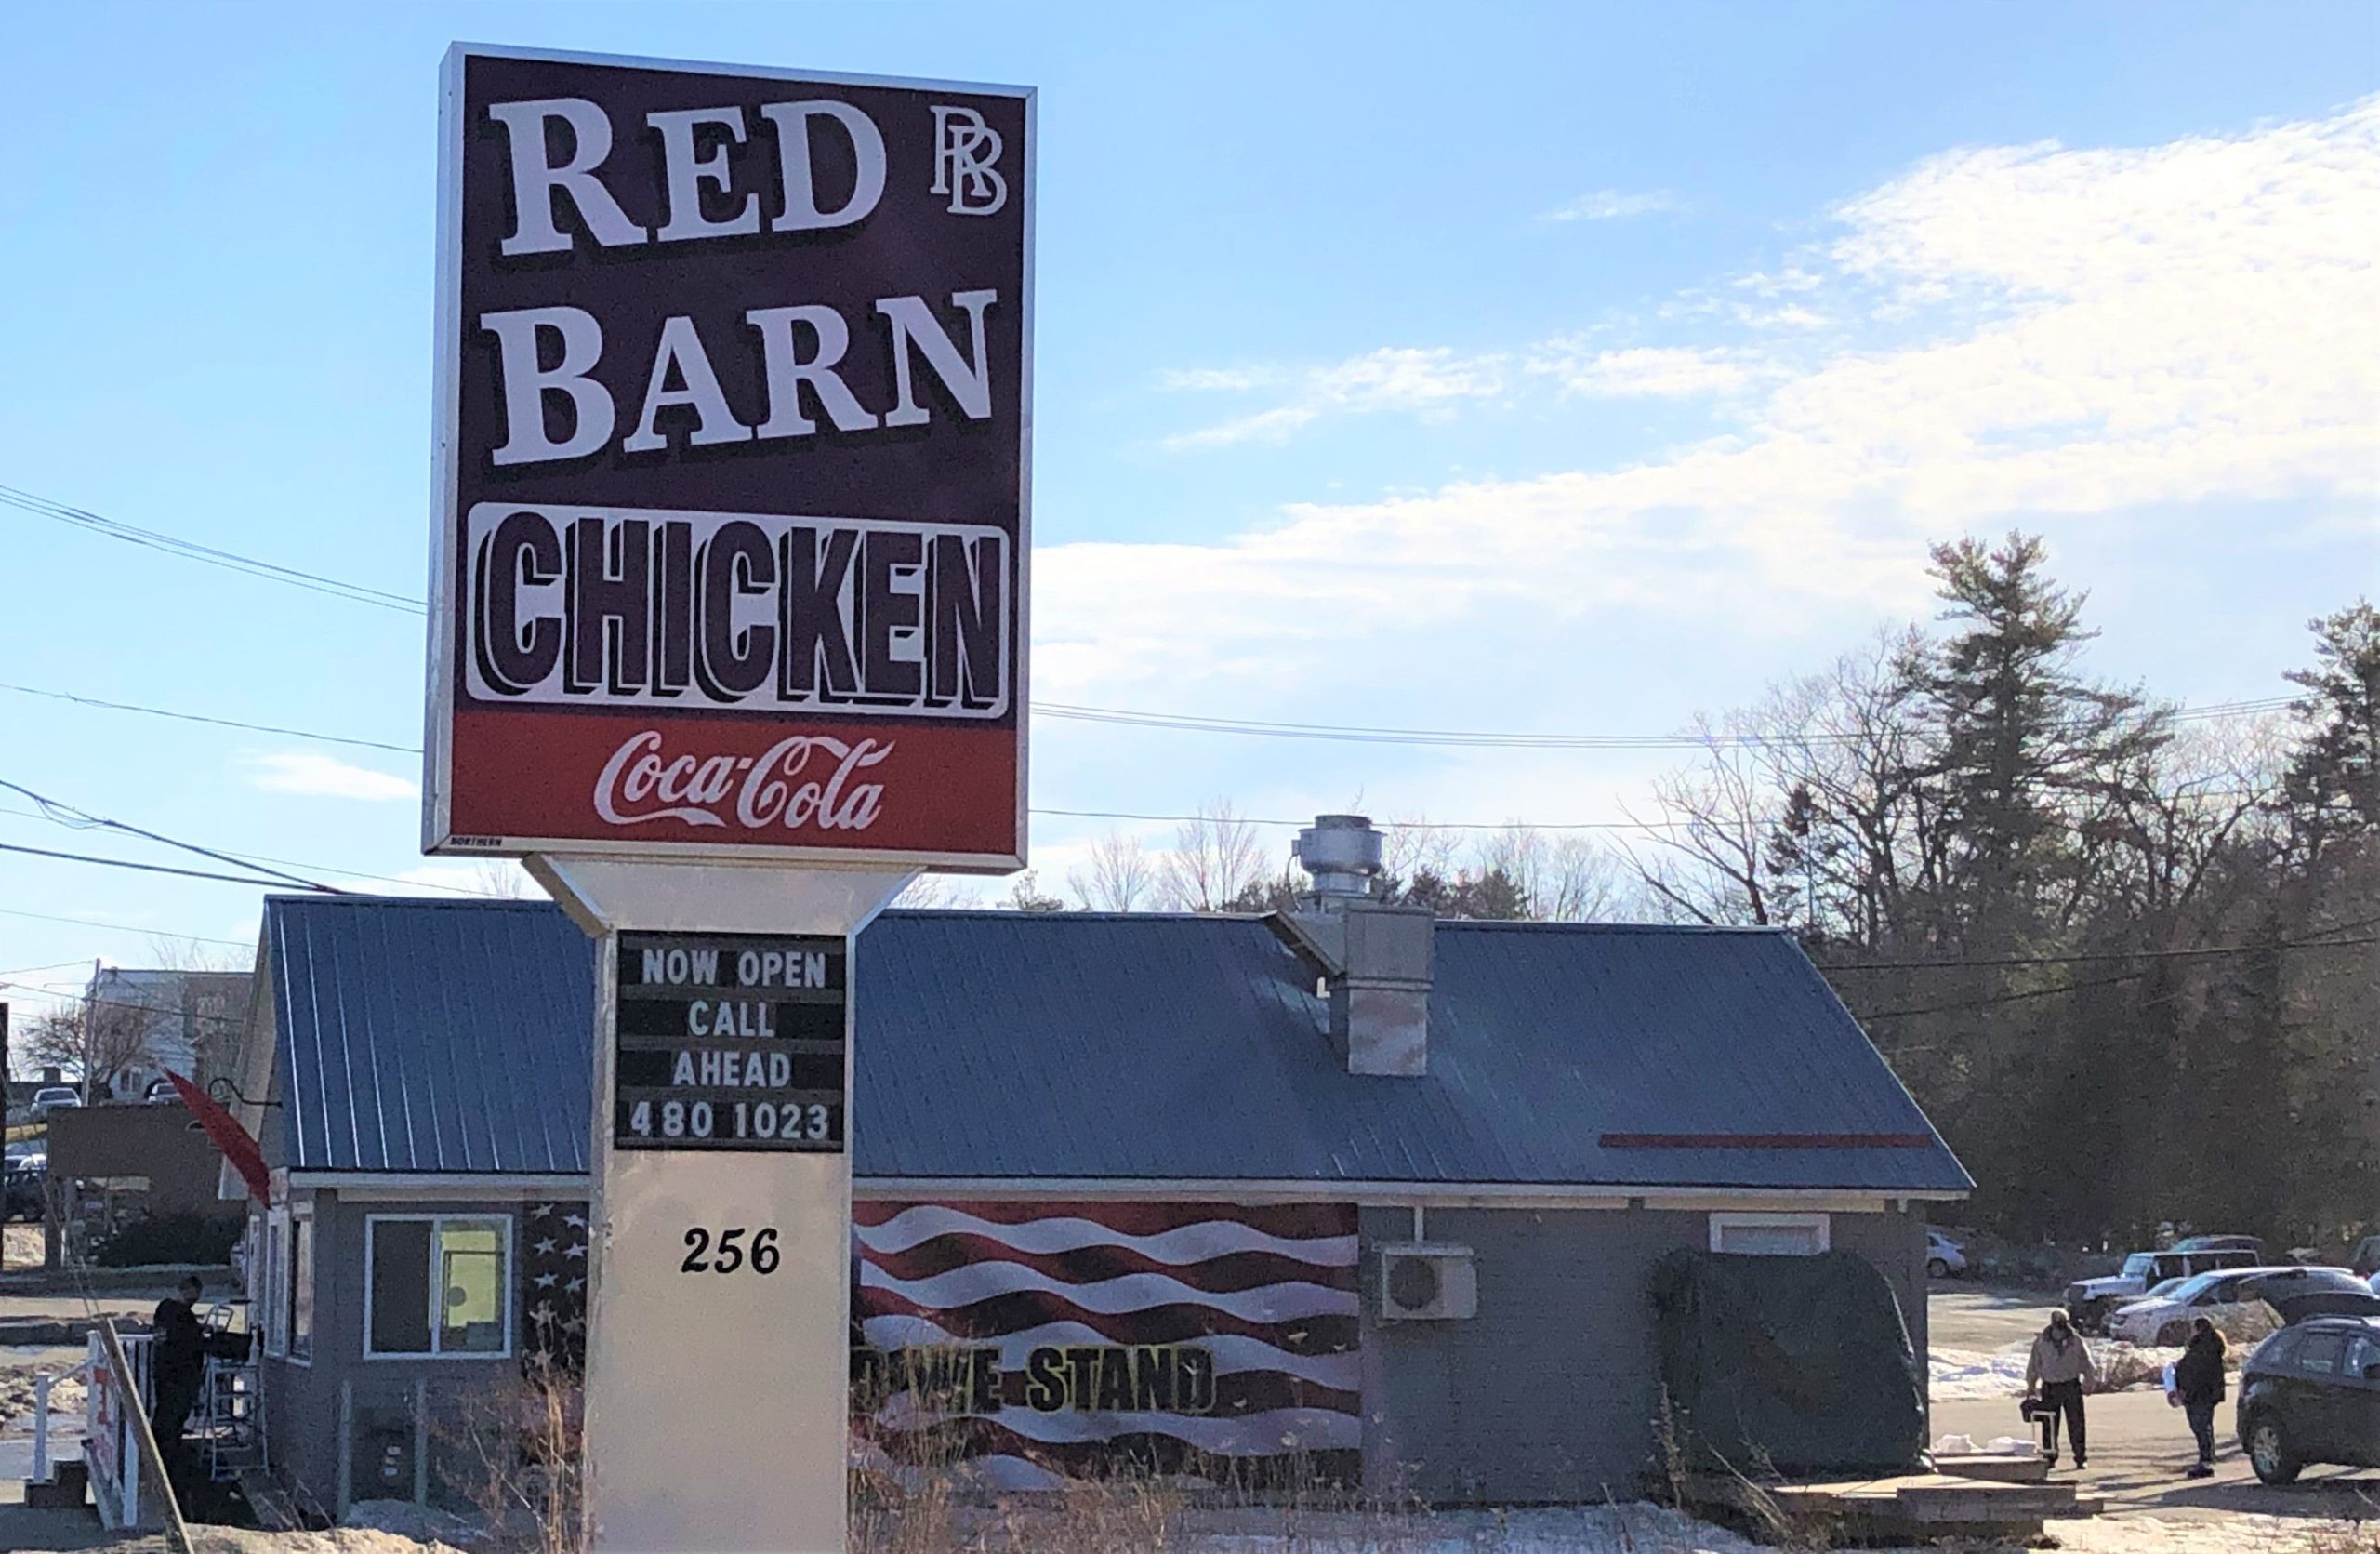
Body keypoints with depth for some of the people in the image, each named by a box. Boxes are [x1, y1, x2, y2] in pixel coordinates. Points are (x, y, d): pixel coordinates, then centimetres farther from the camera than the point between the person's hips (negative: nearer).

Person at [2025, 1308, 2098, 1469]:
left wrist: (2091, 1381, 2)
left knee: (2076, 1424, -1)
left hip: (2071, 1385, 0)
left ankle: (2081, 1458, 6)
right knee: (2049, 1426, 1)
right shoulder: (2041, 1342, 2)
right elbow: (2034, 1365, 9)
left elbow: (2086, 1362, 8)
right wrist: (2031, 1386, 8)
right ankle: (2050, 1458, 11)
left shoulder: (2076, 1341, 2)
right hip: (2050, 1387, 0)